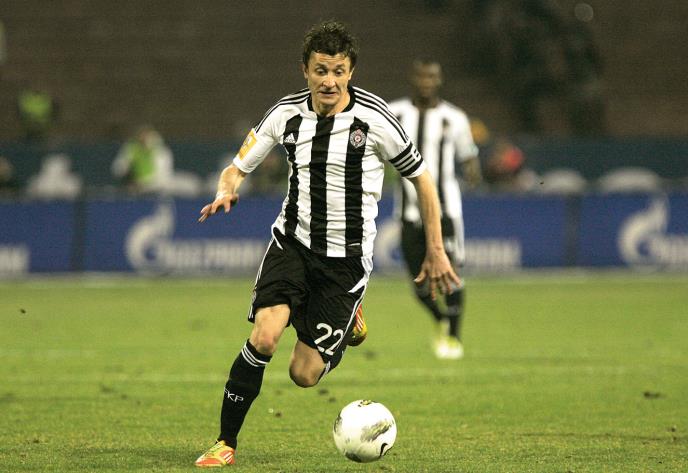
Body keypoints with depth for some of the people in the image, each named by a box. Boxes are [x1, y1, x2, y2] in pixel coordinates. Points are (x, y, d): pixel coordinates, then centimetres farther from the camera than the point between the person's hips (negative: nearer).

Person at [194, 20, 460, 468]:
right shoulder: (287, 114, -3)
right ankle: (226, 442, -7)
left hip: (347, 258, -2)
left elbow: (421, 177, 0)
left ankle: (350, 323, 29)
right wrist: (226, 191, -18)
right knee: (264, 337, -23)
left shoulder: (374, 118, -12)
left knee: (304, 375, -5)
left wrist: (436, 252, 2)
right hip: (293, 242, 2)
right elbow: (238, 167, 7)